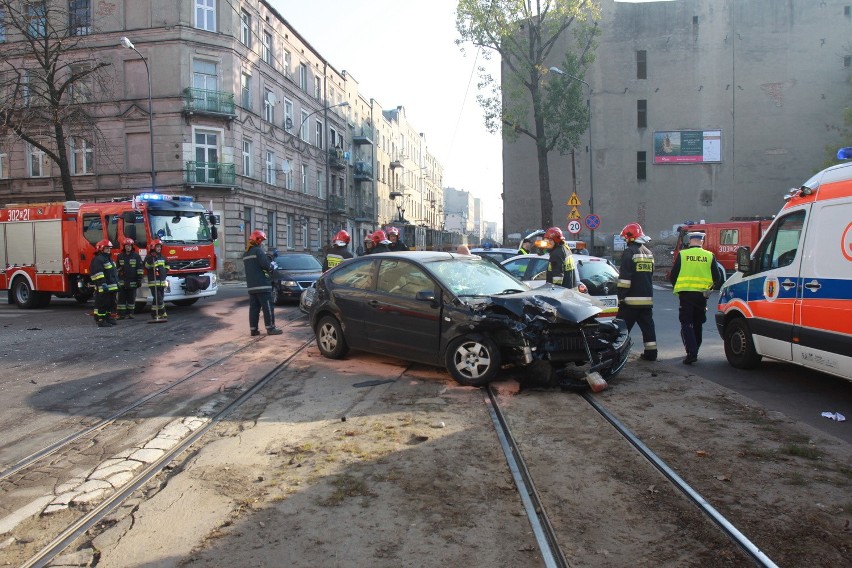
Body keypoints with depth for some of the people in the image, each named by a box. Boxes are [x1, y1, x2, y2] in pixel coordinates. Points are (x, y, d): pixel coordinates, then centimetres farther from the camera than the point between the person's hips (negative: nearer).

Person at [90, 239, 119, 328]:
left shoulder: (109, 258, 20)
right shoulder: (97, 259, -12)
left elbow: (114, 271, 27)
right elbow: (98, 273, -21)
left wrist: (117, 283, 25)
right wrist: (103, 284, -26)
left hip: (112, 287, 10)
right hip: (103, 288, -10)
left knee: (111, 303, 15)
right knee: (102, 303, -7)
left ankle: (108, 317, 25)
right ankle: (100, 320, -5)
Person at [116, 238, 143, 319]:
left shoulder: (136, 256, 2)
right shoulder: (120, 256, 8)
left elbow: (140, 269, -1)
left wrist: (139, 280, -7)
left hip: (132, 282, -1)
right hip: (122, 281, 1)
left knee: (131, 299, 5)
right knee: (121, 298, 0)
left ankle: (130, 313, 13)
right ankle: (121, 314, 3)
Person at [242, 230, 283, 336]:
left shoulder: (246, 253, 18)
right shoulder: (258, 250, -11)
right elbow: (266, 265, -21)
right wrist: (272, 266, 1)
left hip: (251, 285, 8)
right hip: (262, 284, -8)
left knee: (253, 307, 8)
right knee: (267, 307, -3)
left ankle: (253, 329, 8)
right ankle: (270, 328, -2)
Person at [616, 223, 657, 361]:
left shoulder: (629, 252, -12)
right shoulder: (649, 253, 14)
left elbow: (624, 277, -18)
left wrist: (621, 296, -13)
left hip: (631, 299, -7)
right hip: (647, 299, 7)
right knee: (648, 326, 12)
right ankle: (651, 353, 14)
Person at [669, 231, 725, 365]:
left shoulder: (682, 254, -3)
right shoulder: (710, 256, 2)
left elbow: (673, 276, 0)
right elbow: (718, 278, 5)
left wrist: (678, 287, 18)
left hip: (685, 294, -3)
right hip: (702, 295, 3)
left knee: (686, 324, -1)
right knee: (697, 324, 17)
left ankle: (691, 352, -14)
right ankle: (694, 351, 28)